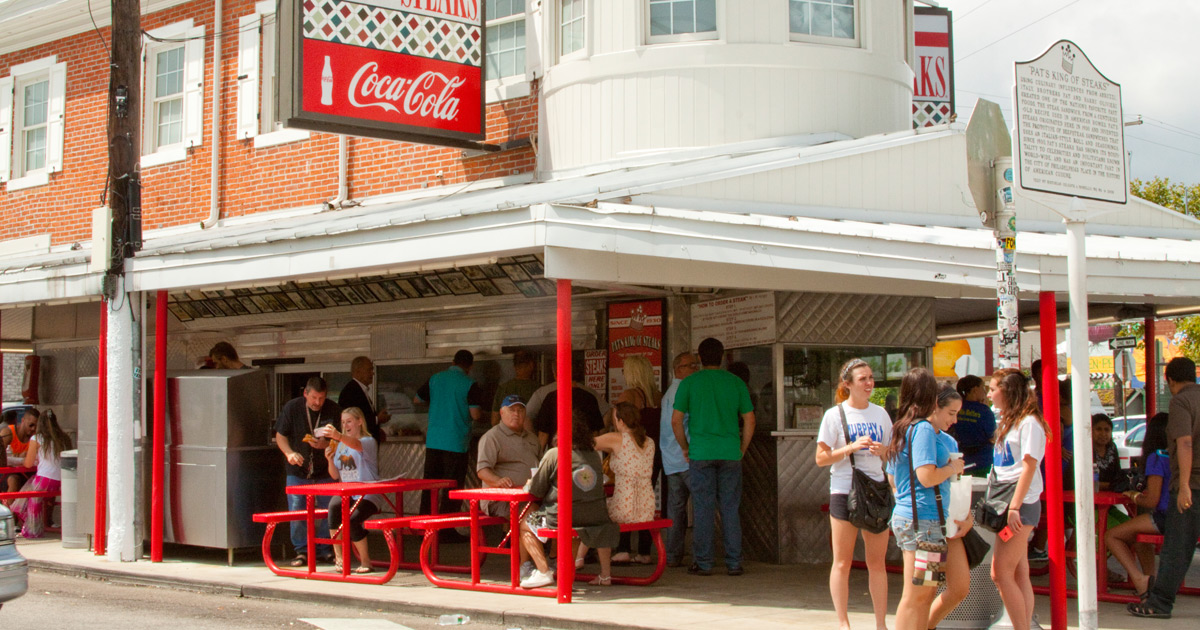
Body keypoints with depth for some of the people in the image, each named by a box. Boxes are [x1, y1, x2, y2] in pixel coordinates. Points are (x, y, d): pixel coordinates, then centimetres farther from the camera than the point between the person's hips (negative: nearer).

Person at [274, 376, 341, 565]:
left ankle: (324, 550, 13)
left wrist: (325, 444, -20)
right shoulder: (292, 407, -6)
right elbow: (280, 435, 0)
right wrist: (289, 453, -17)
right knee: (296, 511, -4)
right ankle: (302, 551, 6)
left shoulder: (333, 410, -6)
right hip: (298, 469, 0)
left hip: (324, 470, 0)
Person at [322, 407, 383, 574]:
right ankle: (339, 556, -24)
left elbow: (356, 444, -31)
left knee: (351, 520, -30)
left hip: (368, 495, -5)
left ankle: (365, 561, -8)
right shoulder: (340, 445, 15)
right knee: (334, 505, -30)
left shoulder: (369, 442, -4)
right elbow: (336, 476, 13)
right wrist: (330, 460, -7)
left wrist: (339, 436, -50)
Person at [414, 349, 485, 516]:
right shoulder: (470, 384, -8)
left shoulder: (435, 379, 7)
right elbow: (475, 415, -13)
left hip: (433, 441, 4)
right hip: (456, 443, -4)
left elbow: (417, 399, 19)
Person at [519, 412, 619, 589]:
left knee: (525, 524, 15)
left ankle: (543, 571, 1)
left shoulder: (553, 455, -5)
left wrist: (529, 484, 22)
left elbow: (536, 490, -3)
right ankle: (606, 573, 33)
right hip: (596, 519, 5)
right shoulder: (594, 455, 10)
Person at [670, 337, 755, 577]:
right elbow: (749, 420, 7)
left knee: (703, 509, 1)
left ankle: (703, 563, 3)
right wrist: (741, 449, 16)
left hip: (700, 453, -2)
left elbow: (676, 420, -2)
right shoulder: (736, 383, 6)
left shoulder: (689, 383, 1)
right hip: (730, 453, 2)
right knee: (730, 508, 6)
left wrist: (685, 448, 10)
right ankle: (734, 563, 6)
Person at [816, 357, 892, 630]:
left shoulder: (880, 413, 9)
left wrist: (883, 450, -6)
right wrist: (852, 447, -18)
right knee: (842, 562, 1)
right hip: (844, 492, -4)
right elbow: (821, 458, -5)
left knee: (878, 562, 6)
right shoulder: (835, 415, -3)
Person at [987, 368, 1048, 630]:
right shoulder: (1007, 421, 18)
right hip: (1008, 503, 9)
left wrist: (1014, 507, -21)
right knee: (1019, 574, 7)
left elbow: (1029, 466, -17)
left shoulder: (1028, 422, -11)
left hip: (1021, 504, -9)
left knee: (1000, 572, -11)